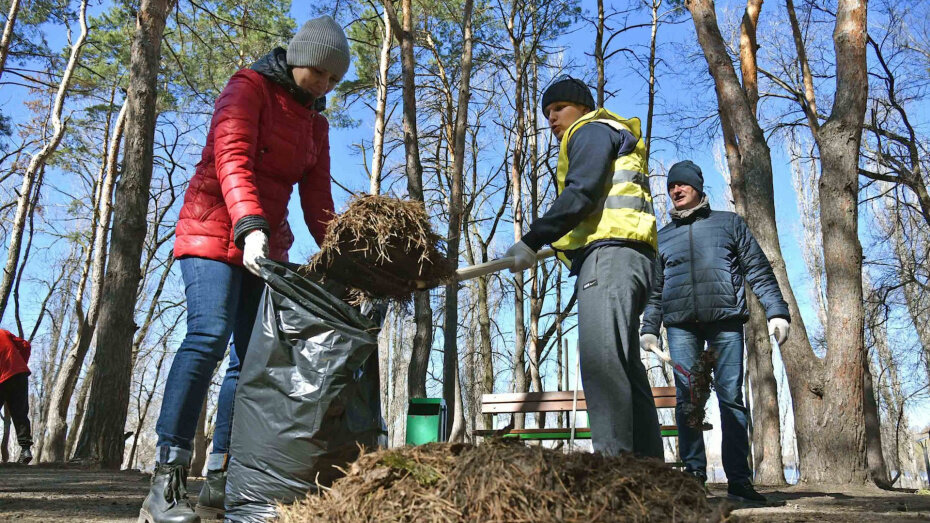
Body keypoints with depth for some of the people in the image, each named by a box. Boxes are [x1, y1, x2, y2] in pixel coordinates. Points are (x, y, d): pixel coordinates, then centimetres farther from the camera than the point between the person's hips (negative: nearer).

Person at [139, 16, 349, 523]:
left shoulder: (315, 124, 14)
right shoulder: (248, 88, -6)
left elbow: (317, 198, 8)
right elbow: (233, 161, -22)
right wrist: (250, 227, -38)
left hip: (266, 242, 7)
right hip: (215, 229, -7)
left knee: (252, 354, 0)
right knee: (209, 334, -23)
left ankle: (219, 481, 4)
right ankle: (166, 482, -23)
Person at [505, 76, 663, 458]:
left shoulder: (592, 130, 6)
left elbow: (581, 193, -12)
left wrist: (532, 241, -17)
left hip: (610, 254, -11)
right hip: (615, 258, 11)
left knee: (599, 356, -23)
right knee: (624, 368, 5)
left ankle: (613, 458, -31)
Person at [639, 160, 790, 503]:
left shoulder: (729, 223, 16)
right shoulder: (663, 236, 22)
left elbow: (758, 271, 10)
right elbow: (655, 289, 24)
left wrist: (776, 311, -1)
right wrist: (649, 328, 13)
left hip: (726, 319, -2)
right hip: (680, 324, 2)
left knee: (731, 396, -6)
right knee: (687, 398, -5)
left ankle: (738, 478, -4)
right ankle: (694, 474, -1)